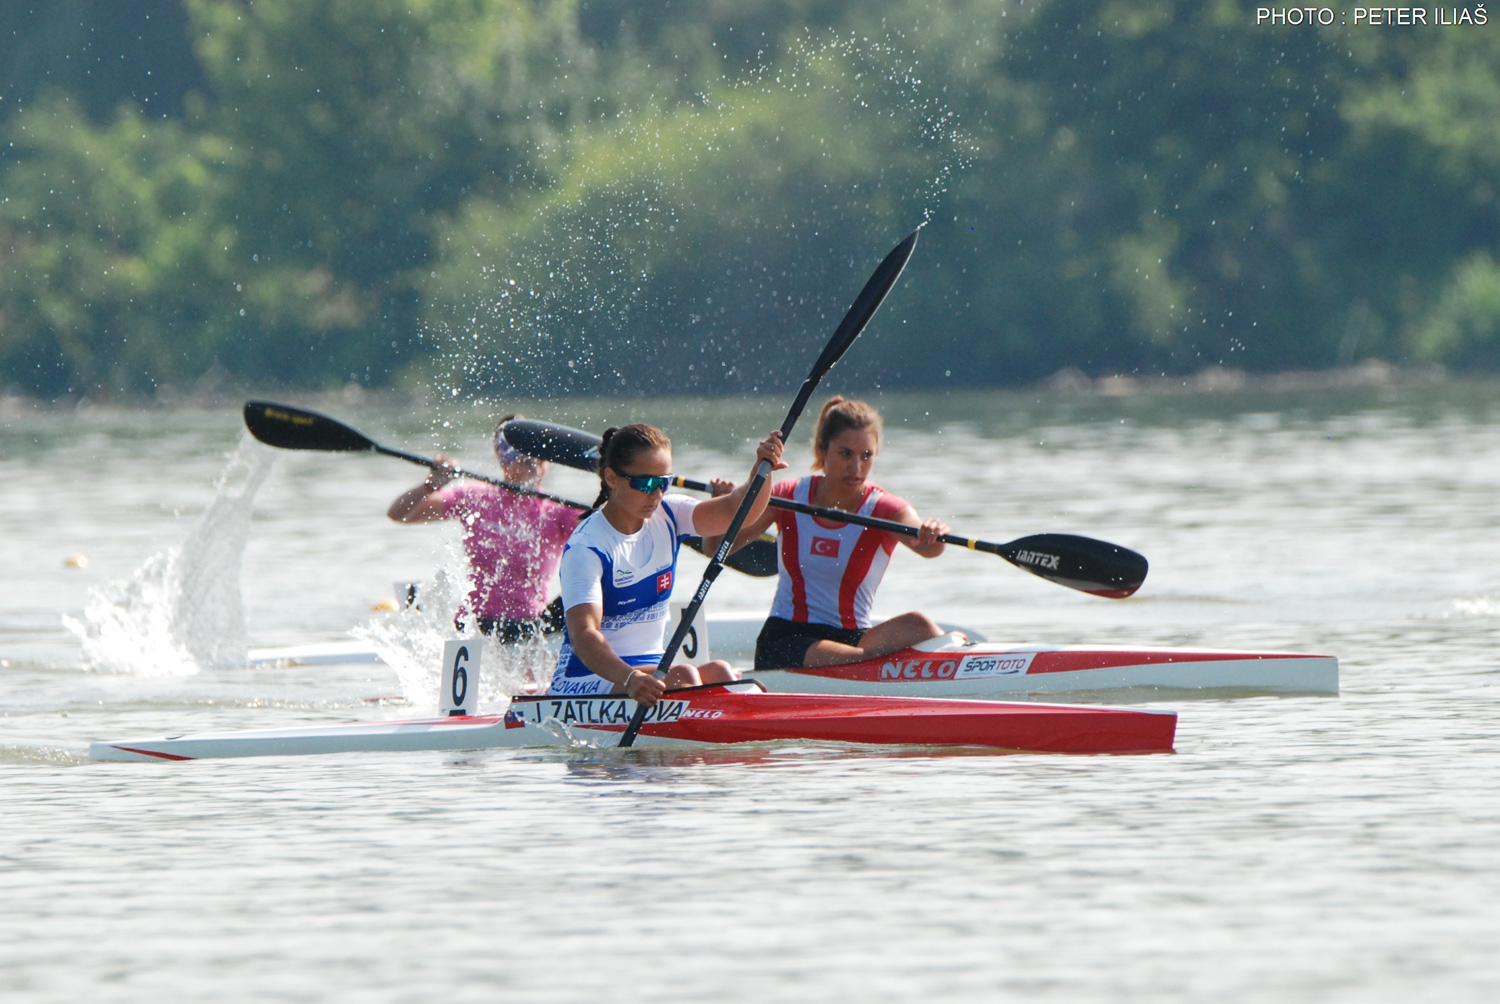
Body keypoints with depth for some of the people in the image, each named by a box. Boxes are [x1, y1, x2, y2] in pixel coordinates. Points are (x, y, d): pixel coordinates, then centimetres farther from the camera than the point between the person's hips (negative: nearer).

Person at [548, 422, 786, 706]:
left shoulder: (667, 517, 6)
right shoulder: (585, 548, -16)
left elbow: (734, 511, -10)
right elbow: (583, 635, -28)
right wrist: (630, 679, -46)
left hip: (649, 670, 6)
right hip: (586, 679, -6)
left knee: (719, 673, -24)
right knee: (682, 678, -31)